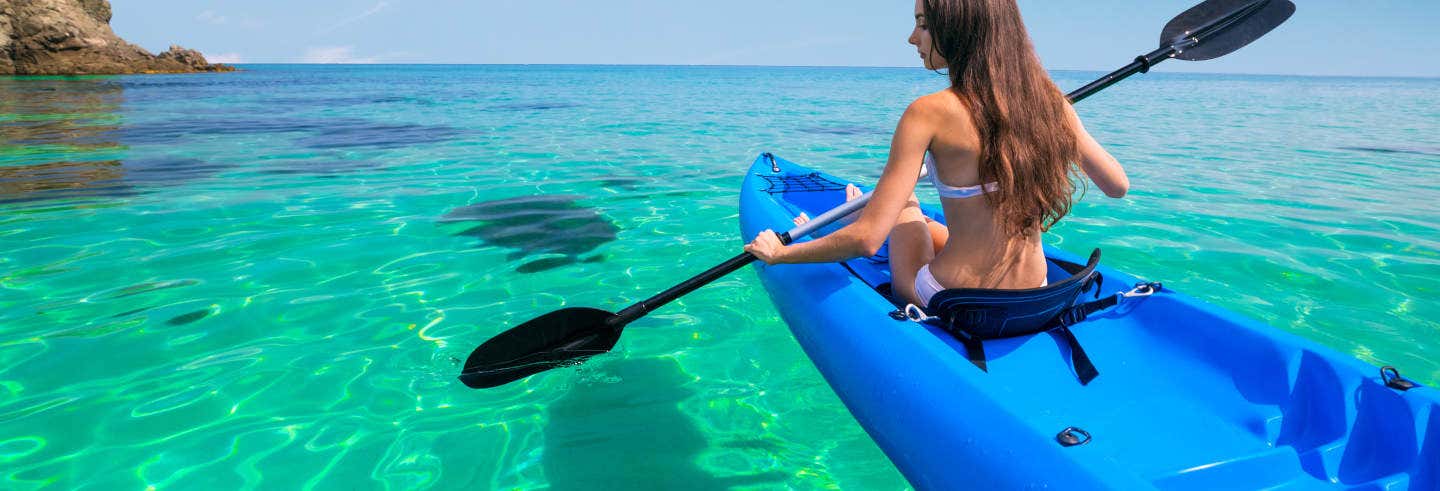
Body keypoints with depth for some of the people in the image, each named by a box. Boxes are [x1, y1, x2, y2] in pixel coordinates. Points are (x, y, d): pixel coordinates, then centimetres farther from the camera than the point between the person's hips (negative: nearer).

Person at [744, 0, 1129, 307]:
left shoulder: (929, 113, -23)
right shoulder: (1050, 100, -8)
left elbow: (867, 239, -25)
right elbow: (1118, 186, 4)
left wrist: (779, 253, -12)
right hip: (1035, 301, 5)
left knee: (905, 211, 27)